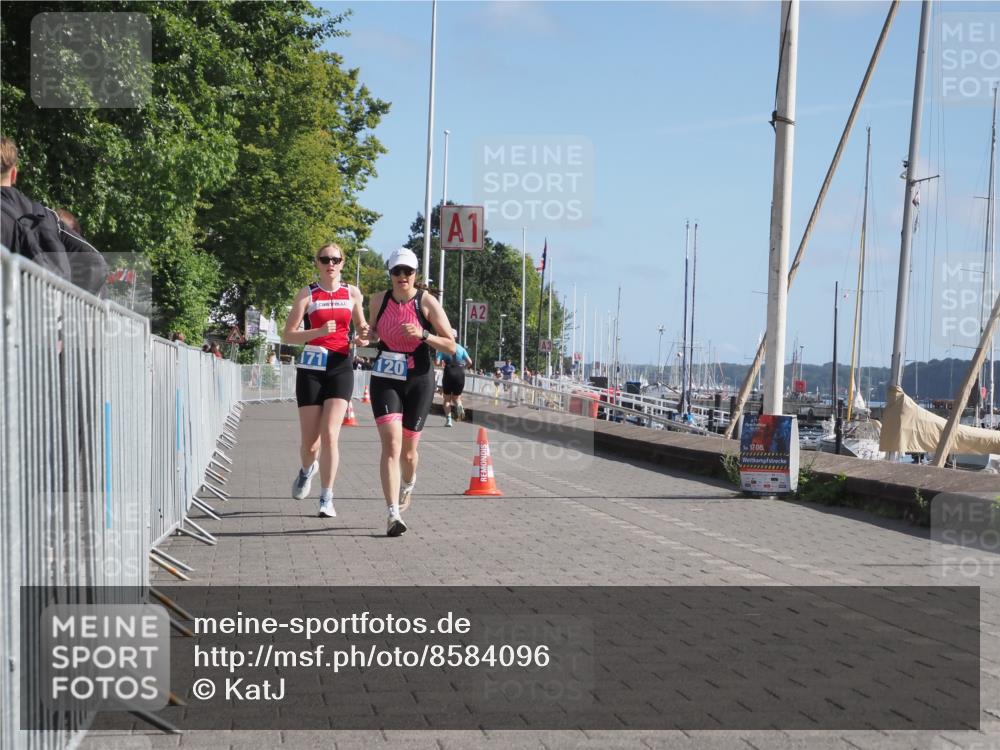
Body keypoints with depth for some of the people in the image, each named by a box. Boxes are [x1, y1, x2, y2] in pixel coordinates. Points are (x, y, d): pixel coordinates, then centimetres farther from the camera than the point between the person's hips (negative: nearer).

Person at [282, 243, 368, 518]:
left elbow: (361, 327, 23)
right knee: (310, 442, 3)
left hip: (340, 369, 0)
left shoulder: (352, 293, 9)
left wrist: (363, 335, -1)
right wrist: (319, 332, -18)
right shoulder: (307, 294, 2)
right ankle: (307, 470, 39)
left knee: (330, 435, -13)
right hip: (310, 369, 0)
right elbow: (287, 335, -3)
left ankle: (326, 499, -4)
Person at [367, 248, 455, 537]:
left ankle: (407, 486, 46)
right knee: (391, 445, -16)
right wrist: (366, 338, -1)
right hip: (385, 380, 1)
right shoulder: (379, 300, 2)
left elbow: (451, 346, -7)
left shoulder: (427, 302, -7)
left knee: (408, 450, 11)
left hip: (419, 381, -1)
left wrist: (423, 334, -23)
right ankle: (393, 514, -20)